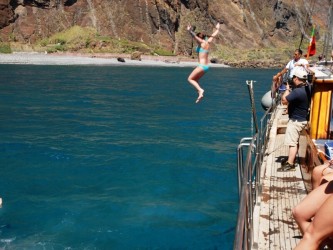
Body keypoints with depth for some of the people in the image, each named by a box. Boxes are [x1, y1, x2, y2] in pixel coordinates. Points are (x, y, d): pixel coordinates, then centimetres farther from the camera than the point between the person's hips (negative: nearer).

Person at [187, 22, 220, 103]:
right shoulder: (208, 42, 11)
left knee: (190, 79, 0)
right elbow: (213, 35, 28)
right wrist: (217, 29, 45)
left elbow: (194, 36, -28)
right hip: (206, 66, 9)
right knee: (195, 80, 20)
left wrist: (190, 31, -43)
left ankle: (200, 90, -15)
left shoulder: (202, 42, -10)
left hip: (202, 66, -9)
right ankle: (200, 93, 11)